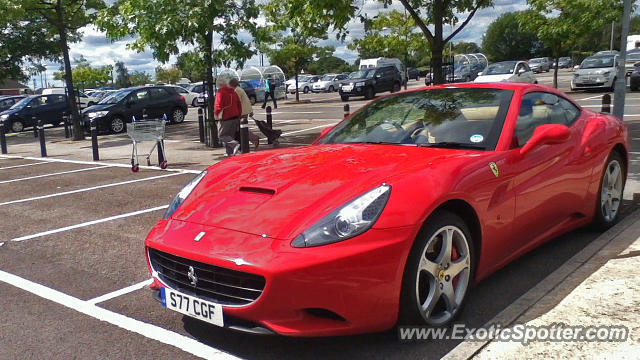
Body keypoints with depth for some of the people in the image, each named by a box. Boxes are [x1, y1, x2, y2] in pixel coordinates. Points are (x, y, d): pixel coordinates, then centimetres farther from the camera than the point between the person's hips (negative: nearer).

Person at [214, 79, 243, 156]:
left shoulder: (220, 92, -9)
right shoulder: (233, 92, 13)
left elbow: (218, 104, -16)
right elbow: (239, 104, 17)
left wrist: (216, 114, -4)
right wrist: (239, 115, 22)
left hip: (226, 118, -7)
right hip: (235, 117, 7)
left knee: (222, 135, -1)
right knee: (231, 135, 14)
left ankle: (235, 144, -20)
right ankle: (230, 152, 12)